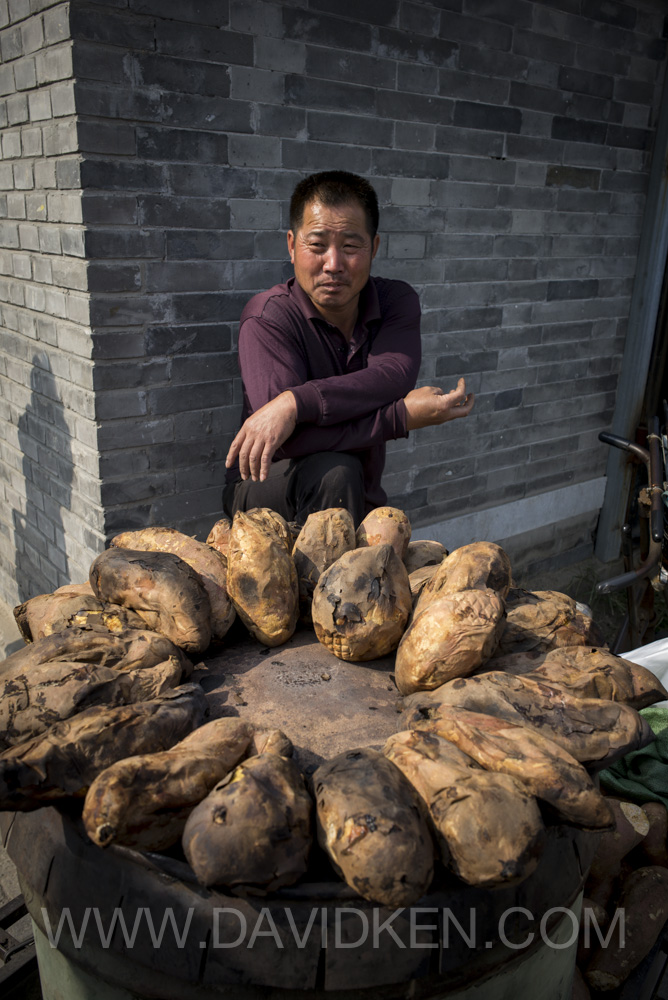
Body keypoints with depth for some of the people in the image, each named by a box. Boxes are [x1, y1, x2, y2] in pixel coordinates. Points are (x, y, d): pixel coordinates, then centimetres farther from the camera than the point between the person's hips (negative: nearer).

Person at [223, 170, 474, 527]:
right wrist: (402, 417, -32)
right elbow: (293, 443, -29)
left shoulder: (397, 301, -2)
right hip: (265, 488, -4)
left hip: (357, 499, 5)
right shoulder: (268, 316, -17)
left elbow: (393, 378, -24)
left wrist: (296, 402, -37)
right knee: (334, 469, -33)